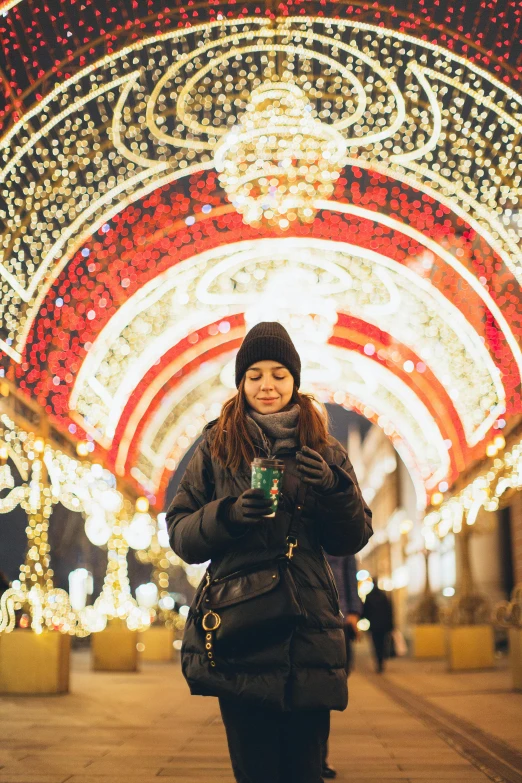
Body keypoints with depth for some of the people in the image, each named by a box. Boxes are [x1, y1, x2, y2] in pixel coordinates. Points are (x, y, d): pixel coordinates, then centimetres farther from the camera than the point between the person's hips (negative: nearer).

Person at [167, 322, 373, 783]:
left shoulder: (323, 450, 12)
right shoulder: (217, 446, 8)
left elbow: (353, 540, 8)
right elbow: (179, 532, 5)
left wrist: (333, 487, -10)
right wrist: (228, 515, -15)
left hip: (307, 632, 1)